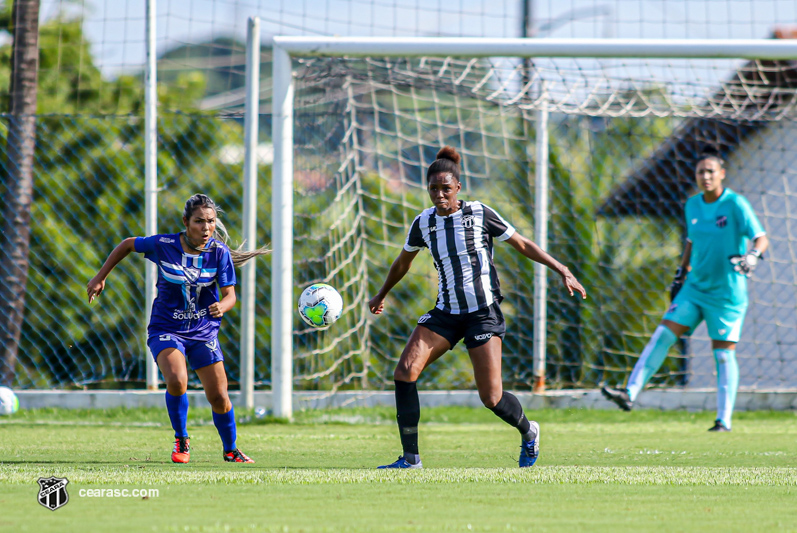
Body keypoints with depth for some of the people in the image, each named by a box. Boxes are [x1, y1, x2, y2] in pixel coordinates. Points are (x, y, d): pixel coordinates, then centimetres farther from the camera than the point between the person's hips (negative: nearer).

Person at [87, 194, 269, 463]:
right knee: (176, 380, -29)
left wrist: (222, 306, -33)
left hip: (204, 331, 2)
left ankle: (230, 450, 29)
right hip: (166, 329, -2)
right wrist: (100, 277, 7)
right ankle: (181, 441, -4)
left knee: (219, 398, 2)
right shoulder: (164, 245, -14)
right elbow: (128, 244, 3)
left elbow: (230, 295, -9)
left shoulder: (220, 252, -11)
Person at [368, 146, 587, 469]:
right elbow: (403, 263, 24)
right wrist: (381, 295, 37)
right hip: (445, 313, 4)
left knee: (491, 398, -9)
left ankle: (528, 432, 25)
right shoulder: (423, 223, 5)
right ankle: (410, 458, -11)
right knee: (404, 372, -16)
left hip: (484, 312, -4)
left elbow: (523, 245, 3)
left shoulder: (479, 214, -6)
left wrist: (562, 271, -3)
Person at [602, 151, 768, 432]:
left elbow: (761, 238, -20)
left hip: (727, 292, -6)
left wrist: (752, 256, -40)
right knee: (662, 335, -4)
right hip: (696, 285, 6)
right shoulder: (692, 205, 6)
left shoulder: (735, 204, -13)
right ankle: (630, 394, -5)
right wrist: (681, 274, 20)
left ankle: (724, 419, 6)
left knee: (724, 354, -2)